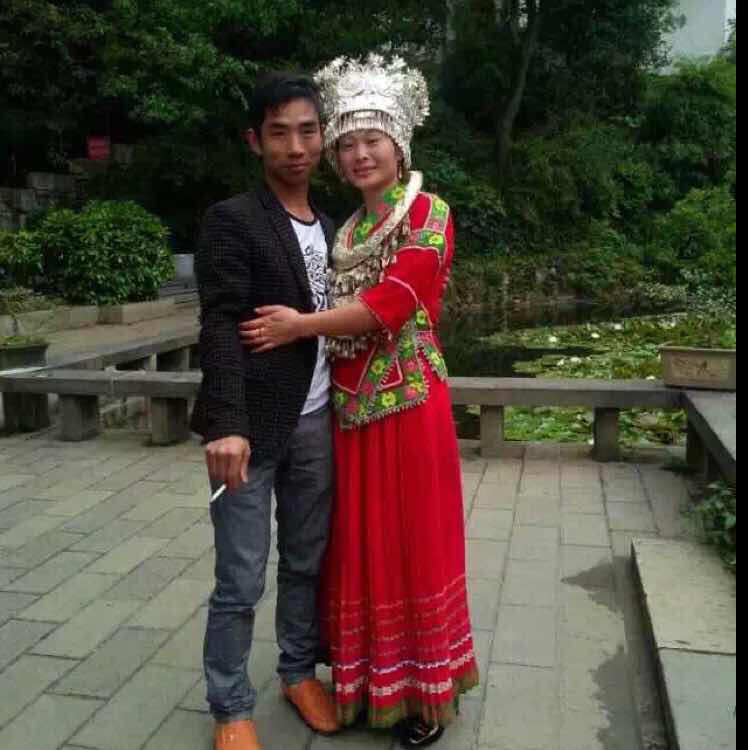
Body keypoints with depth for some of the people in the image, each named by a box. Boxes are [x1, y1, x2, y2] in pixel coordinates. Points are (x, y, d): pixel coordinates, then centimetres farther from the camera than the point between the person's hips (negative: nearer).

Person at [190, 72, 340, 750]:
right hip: (251, 427, -5)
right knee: (241, 581, 2)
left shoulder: (331, 229, 14)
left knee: (307, 562, 15)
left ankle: (299, 672, 34)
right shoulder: (232, 220, -5)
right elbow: (220, 327, -14)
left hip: (316, 423, 6)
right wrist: (226, 424, -24)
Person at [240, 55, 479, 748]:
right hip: (352, 404, 6)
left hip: (409, 403, -6)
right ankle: (372, 685, 30)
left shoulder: (430, 213, -4)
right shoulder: (345, 230, 15)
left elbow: (393, 302, -16)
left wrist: (302, 326, -12)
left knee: (414, 543, 5)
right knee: (360, 546, 12)